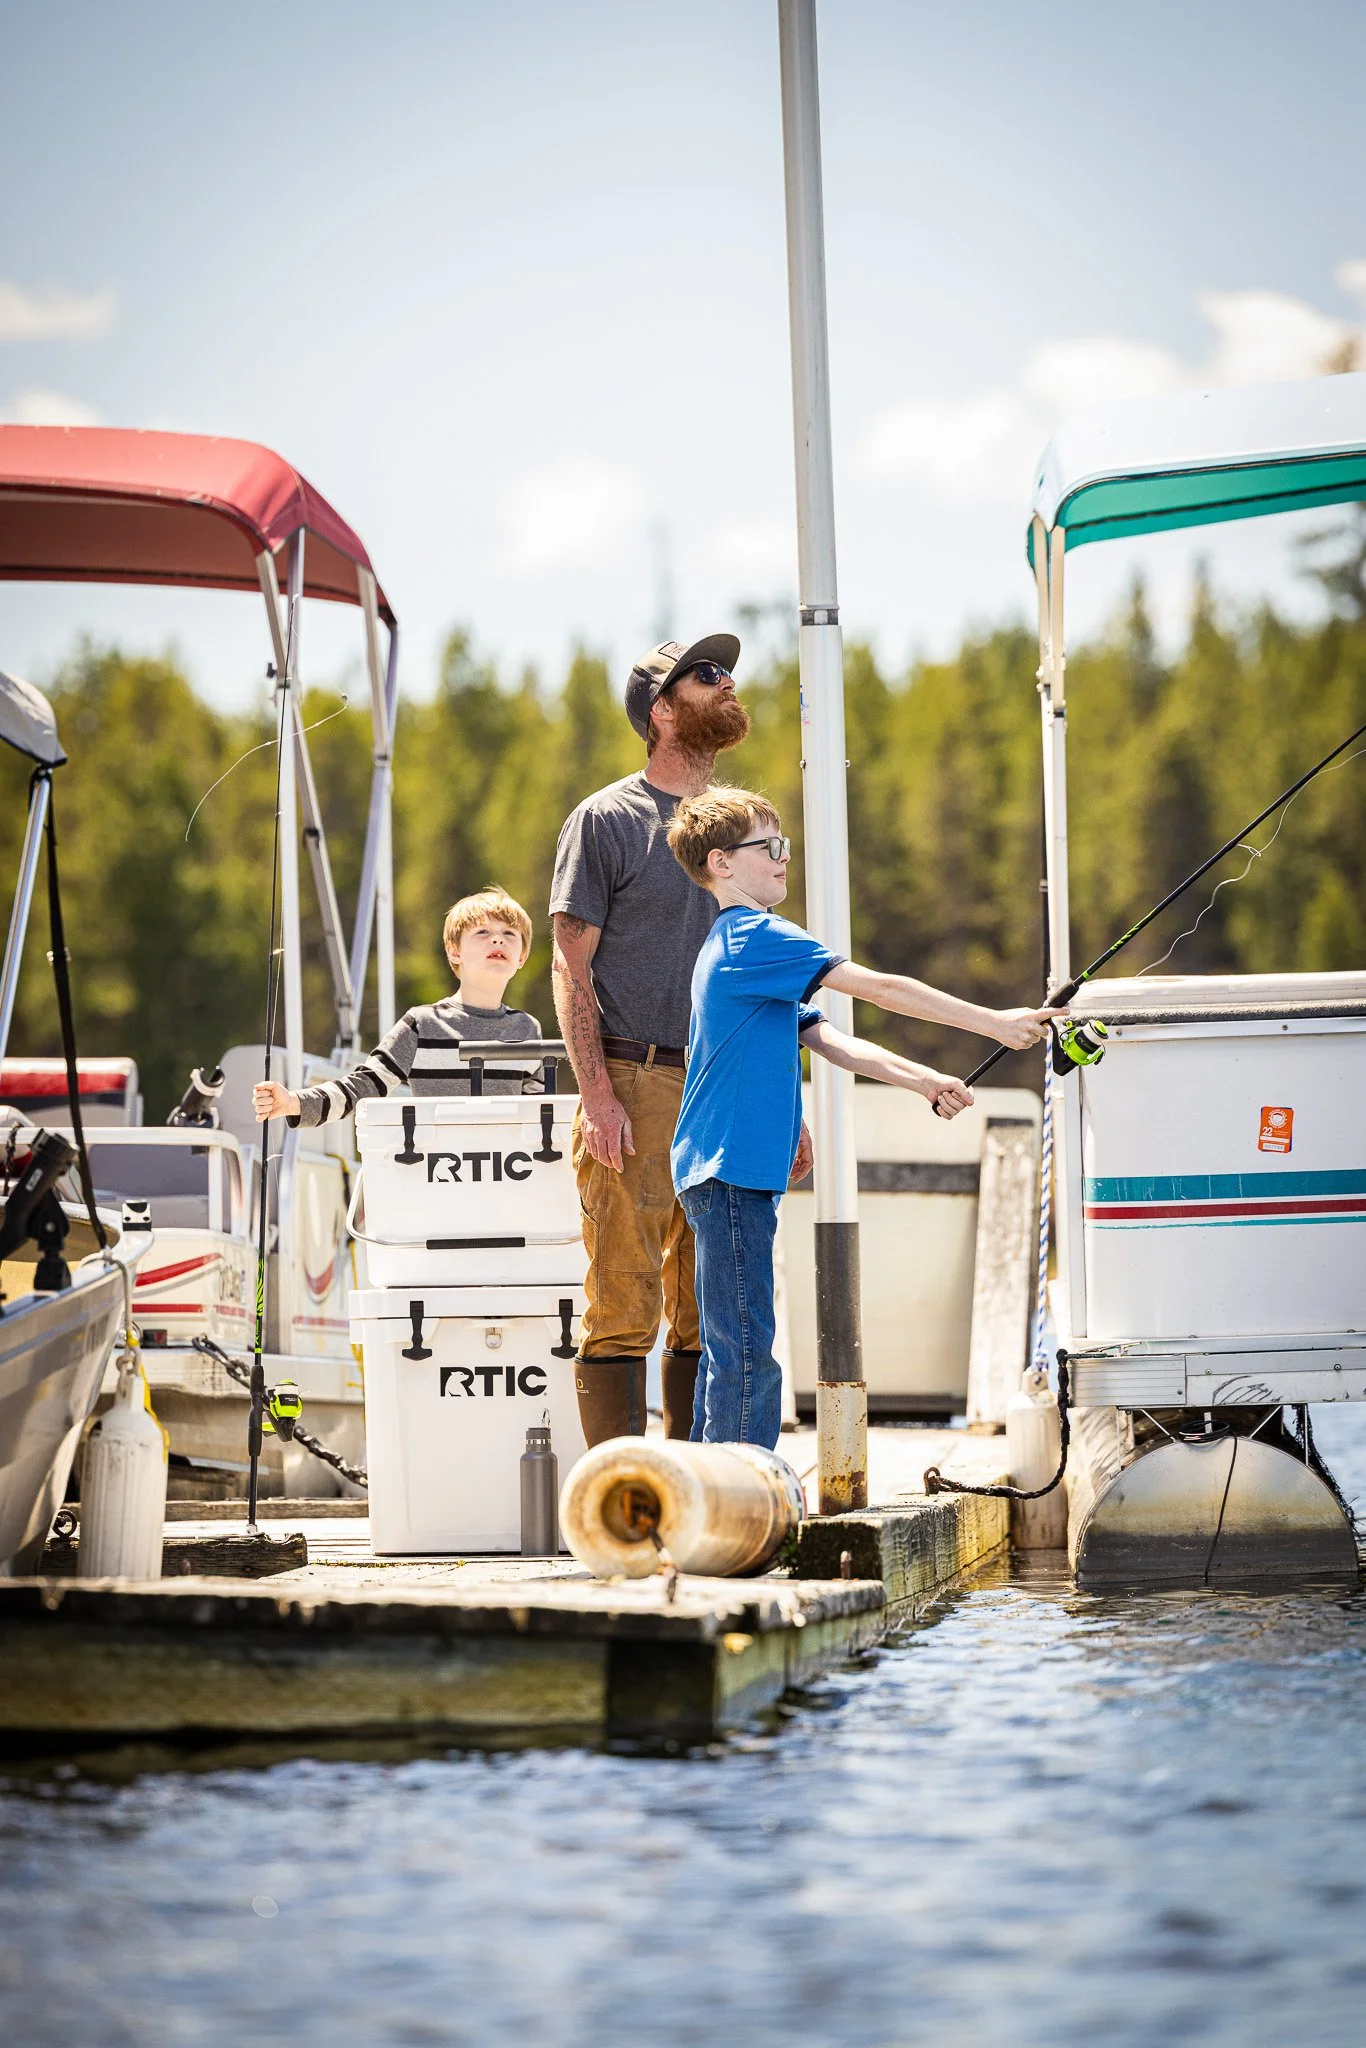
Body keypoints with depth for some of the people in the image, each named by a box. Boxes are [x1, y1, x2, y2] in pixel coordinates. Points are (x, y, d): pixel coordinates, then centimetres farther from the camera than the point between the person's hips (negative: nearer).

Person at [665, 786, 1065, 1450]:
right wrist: (995, 1023, -10)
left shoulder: (736, 945, 20)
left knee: (730, 1350, 11)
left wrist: (924, 1081, 5)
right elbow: (880, 989, -13)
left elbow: (830, 1042, 16)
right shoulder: (757, 935, -11)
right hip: (730, 1172, -11)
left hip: (722, 1173, 11)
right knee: (746, 1352, -11)